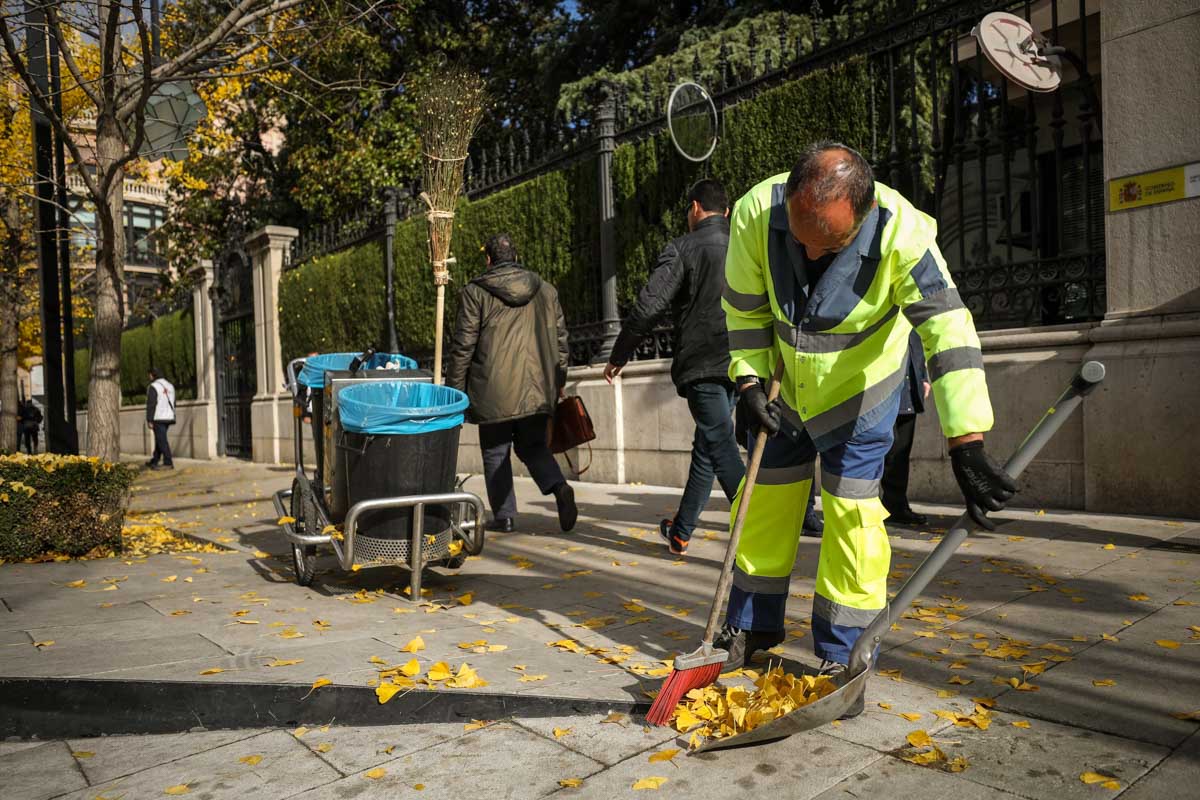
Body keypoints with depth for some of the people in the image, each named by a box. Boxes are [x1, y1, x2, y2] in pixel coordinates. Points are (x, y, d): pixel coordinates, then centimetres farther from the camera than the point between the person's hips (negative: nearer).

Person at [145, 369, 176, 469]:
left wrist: (149, 420, -12)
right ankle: (154, 461, 24)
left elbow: (150, 405, -14)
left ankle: (168, 463, -9)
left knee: (162, 441, -7)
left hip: (158, 418, -8)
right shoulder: (170, 386, 14)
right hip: (169, 418, 8)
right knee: (159, 439, 16)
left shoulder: (153, 387, -9)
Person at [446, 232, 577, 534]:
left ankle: (504, 516, 13)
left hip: (495, 391, -3)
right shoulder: (546, 291, 10)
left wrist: (454, 389, 4)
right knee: (533, 446, 16)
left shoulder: (475, 292, -2)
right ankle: (559, 487, -9)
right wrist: (558, 381, 19)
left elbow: (463, 346, -4)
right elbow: (560, 338, 12)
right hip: (538, 388, 4)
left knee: (495, 453, 10)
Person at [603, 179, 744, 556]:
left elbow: (649, 306, -10)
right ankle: (680, 532, 28)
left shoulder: (683, 248, -4)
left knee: (722, 449, -6)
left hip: (701, 366, -6)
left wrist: (619, 355, 1)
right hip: (738, 365, 6)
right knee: (706, 446, 16)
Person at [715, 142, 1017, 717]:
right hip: (786, 384, 3)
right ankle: (753, 627, 29)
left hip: (860, 389, -3)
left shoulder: (901, 232, -32)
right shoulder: (756, 213, -26)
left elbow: (948, 331, -35)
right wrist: (750, 380, -14)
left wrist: (967, 446, -41)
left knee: (851, 509, -7)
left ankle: (842, 658, 11)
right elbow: (744, 307, -10)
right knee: (766, 500, 9)